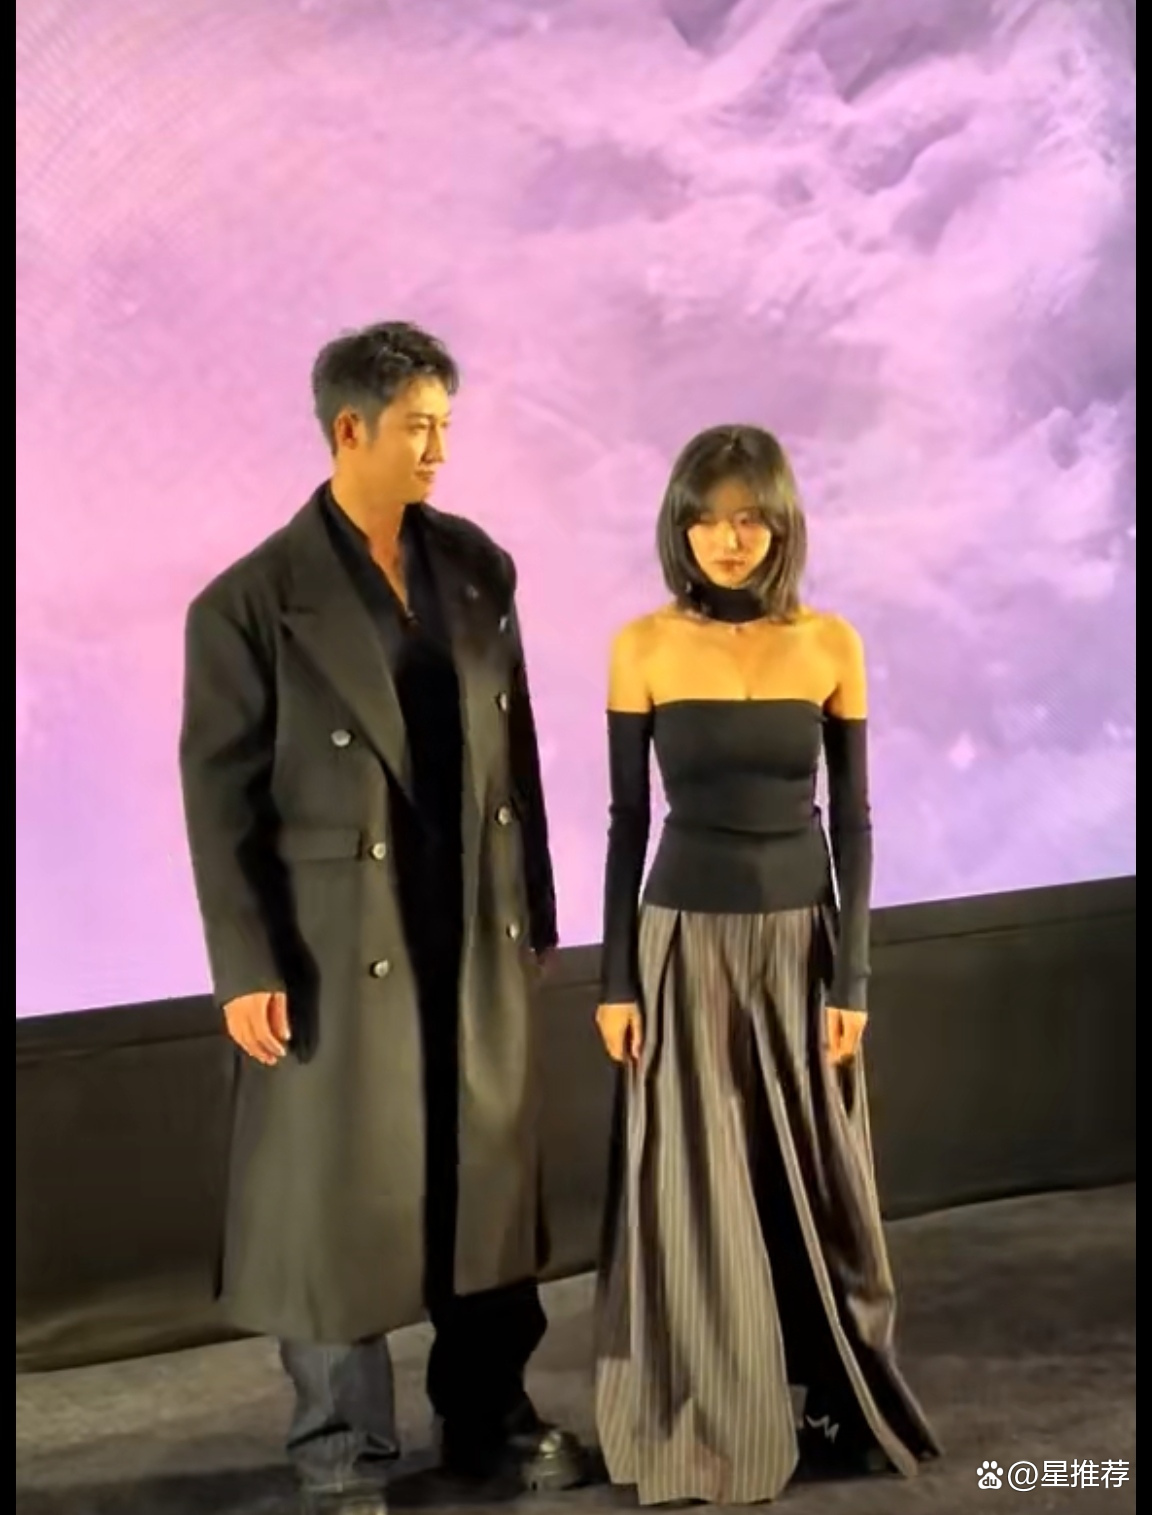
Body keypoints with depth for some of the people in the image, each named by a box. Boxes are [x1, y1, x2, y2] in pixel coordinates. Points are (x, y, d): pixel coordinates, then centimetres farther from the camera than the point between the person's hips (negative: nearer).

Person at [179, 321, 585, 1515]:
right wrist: (246, 969, -12)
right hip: (342, 948, -5)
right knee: (341, 1199, 7)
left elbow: (514, 749, 9)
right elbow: (220, 796, -9)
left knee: (490, 1183, 15)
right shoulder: (252, 600, -10)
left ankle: (485, 1418, 34)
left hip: (480, 938, 5)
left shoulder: (477, 566, 5)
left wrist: (534, 908, 9)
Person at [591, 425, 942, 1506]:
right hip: (685, 941, -1)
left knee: (813, 1183, 10)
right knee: (696, 1191, 4)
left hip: (800, 942, 1)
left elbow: (852, 822, 0)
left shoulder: (830, 646, -2)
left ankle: (833, 1402, 30)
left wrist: (851, 979, -4)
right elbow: (627, 821, -1)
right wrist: (616, 977, -3)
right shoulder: (643, 648, -4)